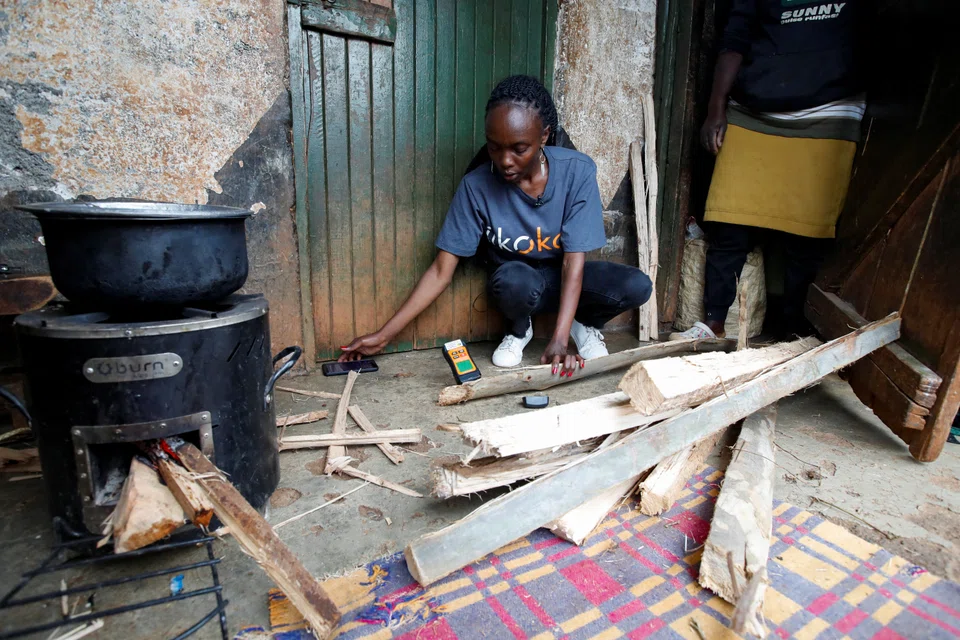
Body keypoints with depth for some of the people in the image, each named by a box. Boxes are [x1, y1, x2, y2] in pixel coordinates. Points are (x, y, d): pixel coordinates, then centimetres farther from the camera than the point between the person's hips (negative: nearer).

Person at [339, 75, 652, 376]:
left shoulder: (578, 171, -21)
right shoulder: (476, 186, -21)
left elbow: (573, 261, -22)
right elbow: (441, 271, -18)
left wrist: (559, 340, -34)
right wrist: (384, 335, -22)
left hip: (564, 277, 1)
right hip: (516, 284, -1)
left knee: (636, 285, -26)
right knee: (513, 279, -37)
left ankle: (585, 323, 8)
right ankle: (519, 329, 0)